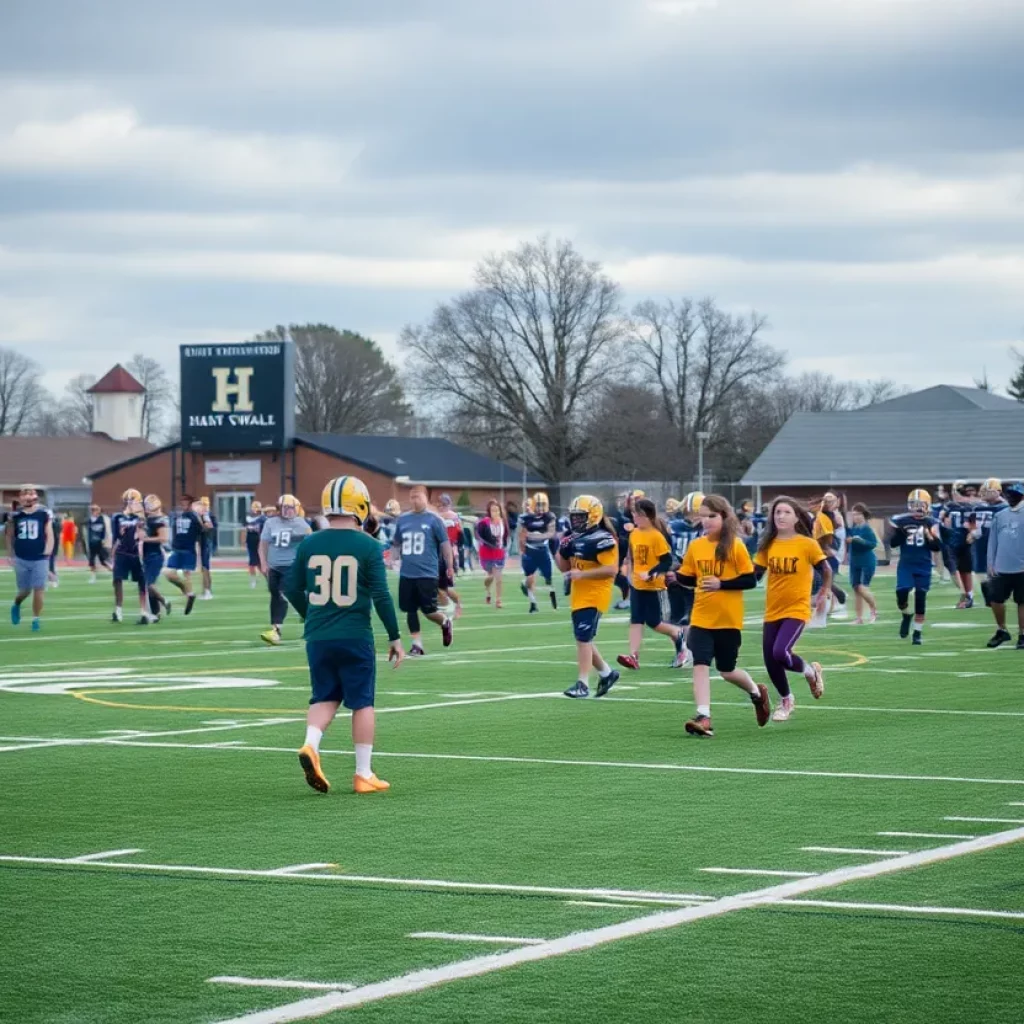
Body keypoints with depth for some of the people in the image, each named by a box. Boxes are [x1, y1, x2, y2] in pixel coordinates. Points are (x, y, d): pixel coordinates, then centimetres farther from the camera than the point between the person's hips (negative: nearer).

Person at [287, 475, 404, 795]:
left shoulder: (309, 545, 2)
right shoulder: (368, 546, -9)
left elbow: (292, 589, 9)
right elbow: (381, 596, -9)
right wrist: (395, 637, 1)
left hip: (317, 637, 3)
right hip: (355, 637, -3)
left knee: (324, 697, 16)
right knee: (362, 702, 6)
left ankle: (310, 745, -10)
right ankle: (364, 774, 9)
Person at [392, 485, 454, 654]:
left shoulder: (433, 519, -5)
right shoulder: (402, 519, 7)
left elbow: (444, 543, -1)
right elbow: (396, 543, 19)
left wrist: (449, 566, 0)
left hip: (427, 573, -4)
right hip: (406, 573, 4)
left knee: (428, 610, -3)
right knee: (410, 609, 6)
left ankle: (445, 622, 28)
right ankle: (416, 644, 15)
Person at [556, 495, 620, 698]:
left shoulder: (602, 540, -15)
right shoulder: (575, 539, 13)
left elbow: (612, 569, -22)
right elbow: (564, 568, 19)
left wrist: (582, 574, -26)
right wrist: (562, 550, -1)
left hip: (595, 595, -9)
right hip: (579, 595, 9)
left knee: (583, 638, -13)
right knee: (584, 639, 15)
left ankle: (582, 684, -11)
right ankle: (607, 673, 32)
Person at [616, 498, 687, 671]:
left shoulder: (657, 536, -16)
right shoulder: (634, 534, 5)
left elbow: (667, 561, -17)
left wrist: (651, 574, -25)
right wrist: (630, 571, 10)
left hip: (653, 586, -6)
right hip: (636, 585, 6)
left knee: (653, 622, 1)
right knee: (636, 620, 0)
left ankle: (678, 634, 28)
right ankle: (633, 656, -3)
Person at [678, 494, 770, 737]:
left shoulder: (735, 545, -8)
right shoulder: (696, 546, 4)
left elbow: (750, 581, -10)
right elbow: (689, 578, 13)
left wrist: (721, 584, -22)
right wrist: (675, 579, -9)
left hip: (728, 619, -3)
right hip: (701, 618, 3)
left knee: (727, 671, 9)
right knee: (700, 664, -12)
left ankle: (757, 692, 38)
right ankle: (703, 717, -14)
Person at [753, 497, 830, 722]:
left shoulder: (807, 544, -8)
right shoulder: (768, 545, 1)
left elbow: (826, 570, 2)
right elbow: (755, 573, 4)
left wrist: (823, 595, 2)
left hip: (797, 610, -4)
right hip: (772, 611, 4)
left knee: (780, 653, -22)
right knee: (770, 660, 5)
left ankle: (811, 671, 10)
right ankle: (786, 700, 32)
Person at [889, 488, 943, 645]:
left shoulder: (930, 523, -1)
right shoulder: (902, 521, 1)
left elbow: (937, 546, -3)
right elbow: (893, 543, 2)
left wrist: (929, 536, -18)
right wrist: (899, 532, -15)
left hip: (923, 567, 0)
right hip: (905, 565, 0)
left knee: (920, 600, 0)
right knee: (901, 593, -15)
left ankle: (917, 633, 11)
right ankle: (906, 615, 19)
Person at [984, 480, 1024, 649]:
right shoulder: (999, 516, 7)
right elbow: (993, 541, 10)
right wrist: (990, 564, 6)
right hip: (1001, 569, 4)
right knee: (995, 600, 6)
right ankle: (1002, 630, 25)